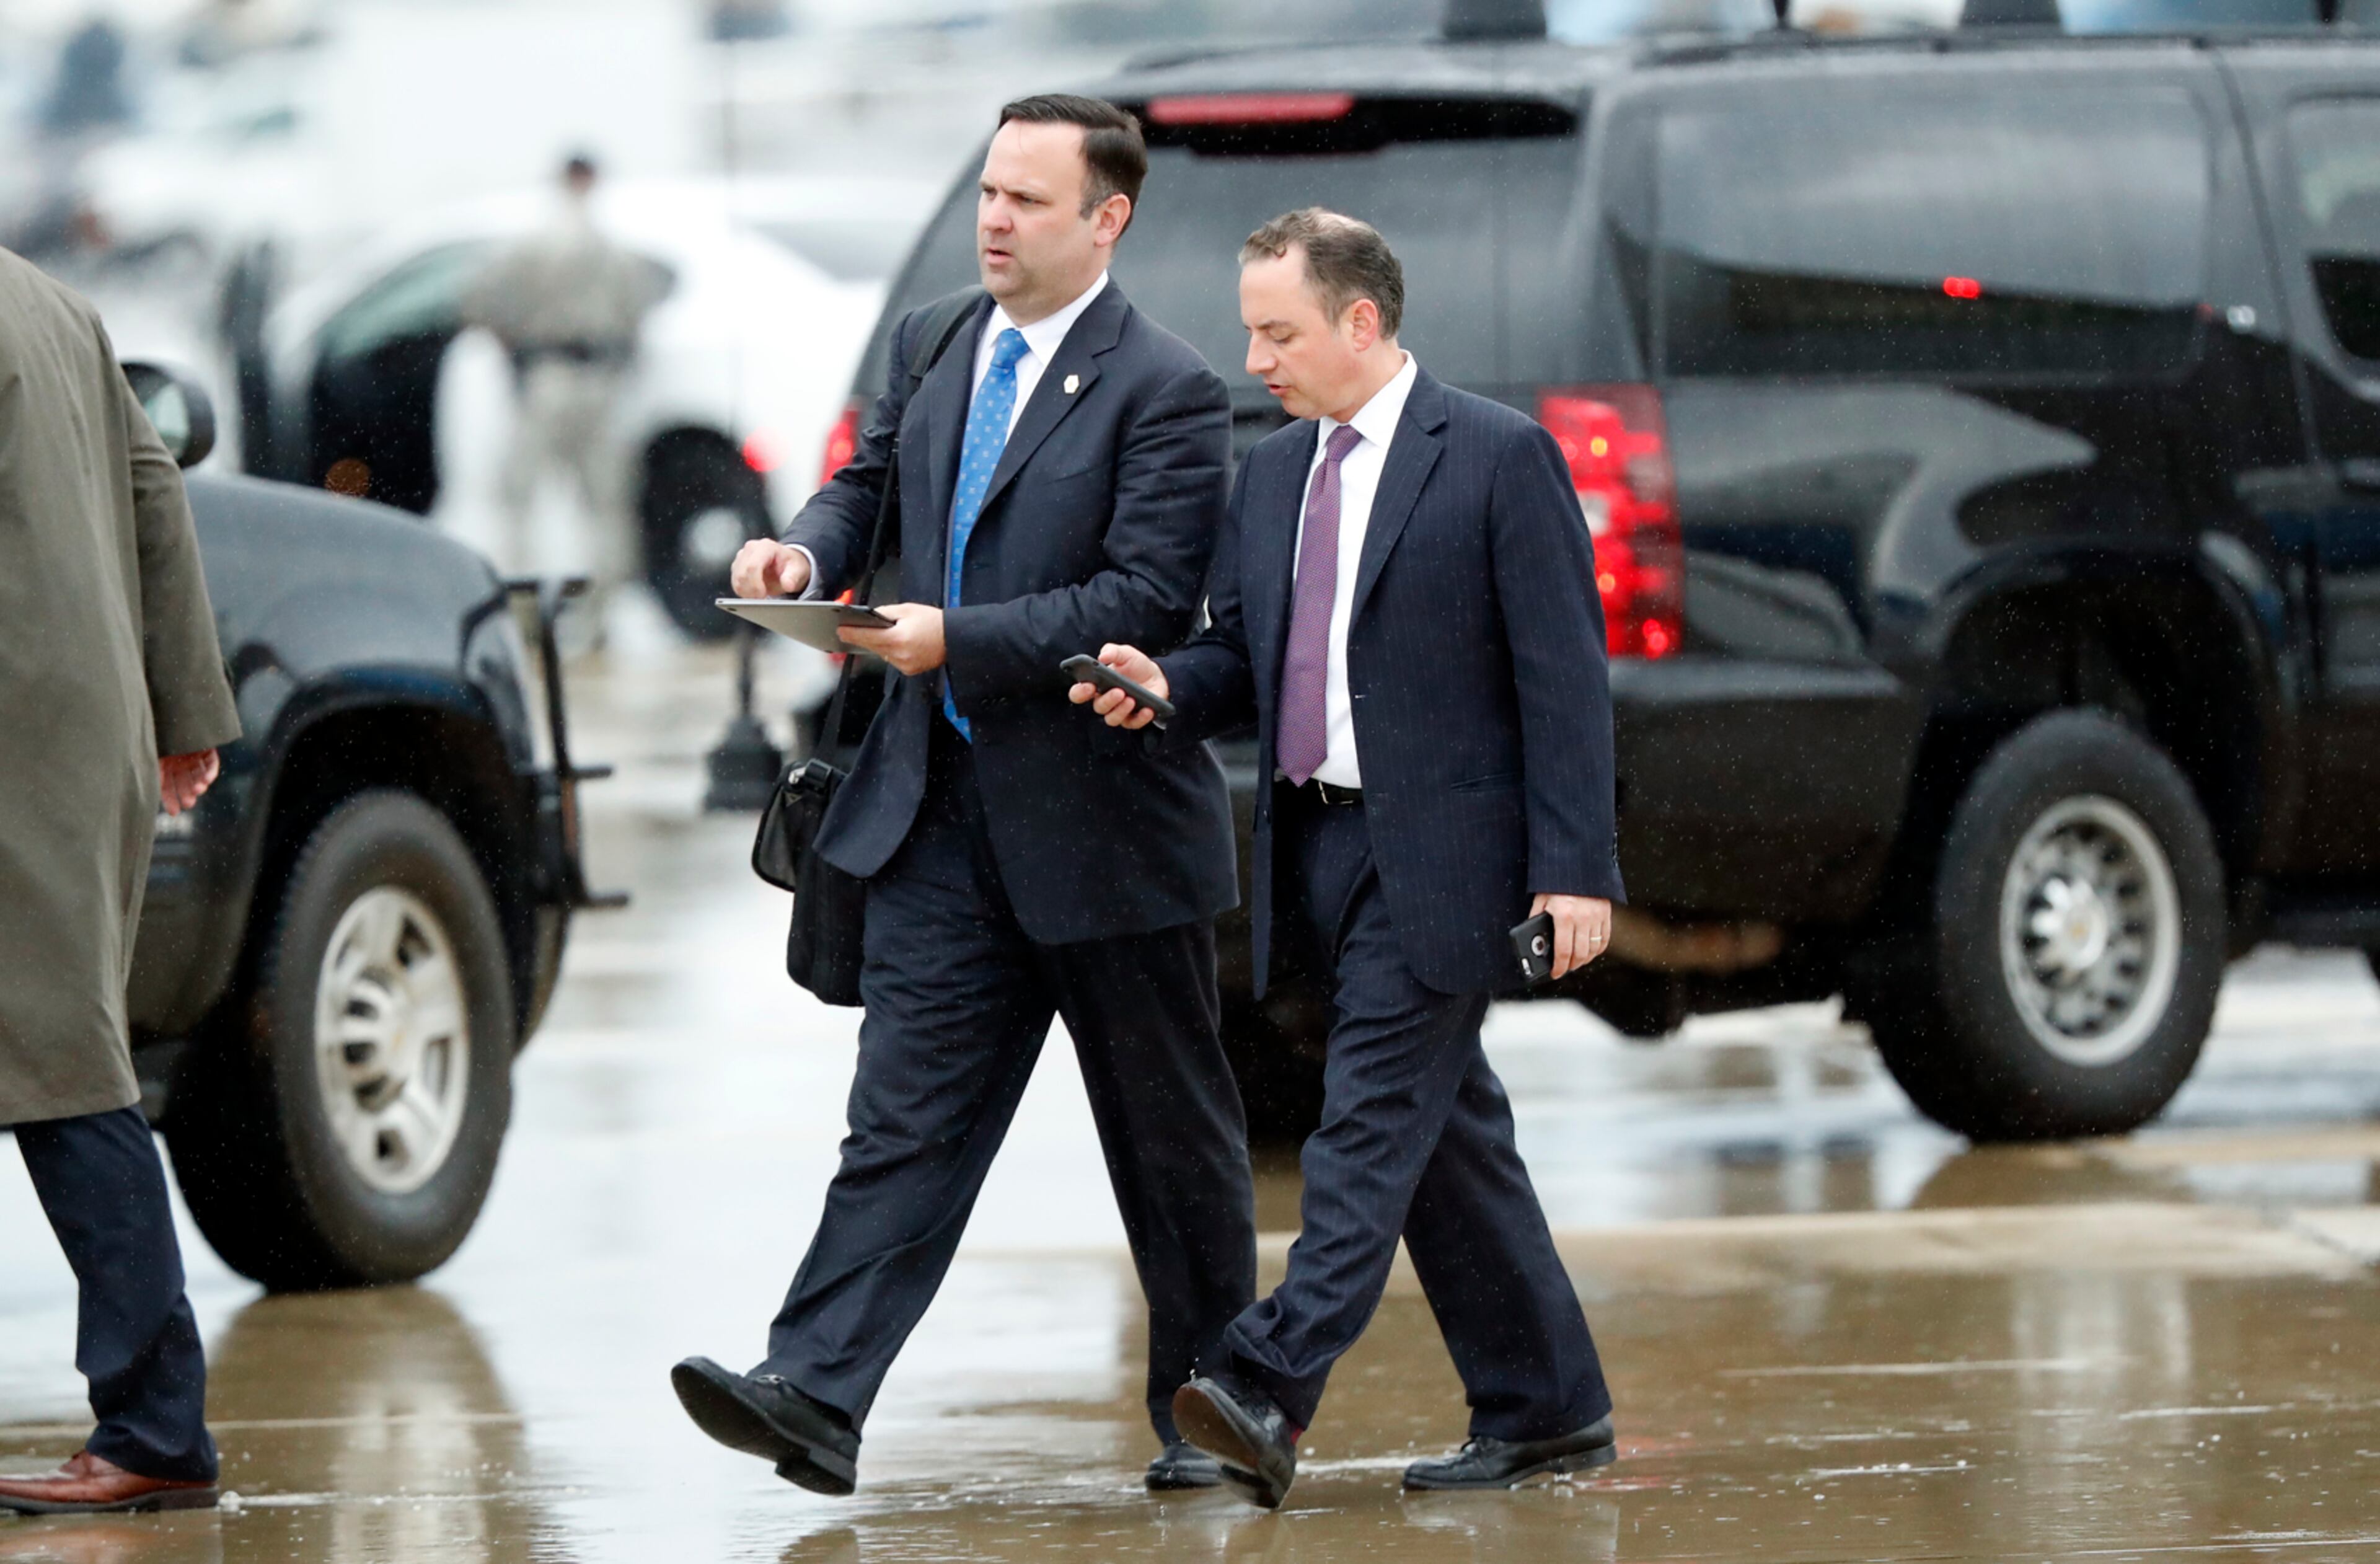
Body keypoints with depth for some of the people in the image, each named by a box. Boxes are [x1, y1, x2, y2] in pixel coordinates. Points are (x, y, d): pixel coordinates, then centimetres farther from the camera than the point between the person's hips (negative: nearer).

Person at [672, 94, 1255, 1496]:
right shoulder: (932, 344, 10)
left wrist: (957, 638, -25)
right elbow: (872, 481, 24)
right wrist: (810, 548, 1)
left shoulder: (1167, 391, -12)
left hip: (1103, 814, -5)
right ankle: (817, 1397, -14)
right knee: (906, 1114, -4)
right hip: (941, 806, 5)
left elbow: (1144, 600, -18)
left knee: (1171, 1131, 8)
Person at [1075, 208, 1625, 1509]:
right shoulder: (1272, 475, 14)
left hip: (1441, 851, -7)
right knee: (1445, 1132, 10)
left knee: (1373, 1120, -14)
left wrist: (1575, 869, -15)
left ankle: (1270, 1390, -24)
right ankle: (1545, 1411, 17)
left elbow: (1564, 673, -9)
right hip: (1320, 847, 7)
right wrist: (1169, 687, -6)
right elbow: (1245, 655, 18)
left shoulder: (1500, 458, -7)